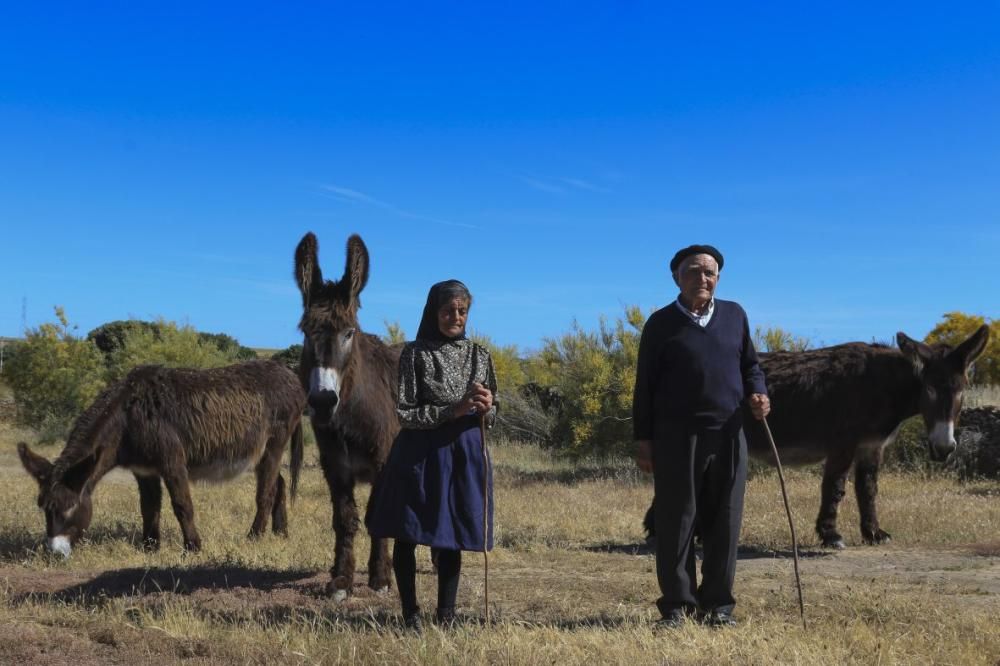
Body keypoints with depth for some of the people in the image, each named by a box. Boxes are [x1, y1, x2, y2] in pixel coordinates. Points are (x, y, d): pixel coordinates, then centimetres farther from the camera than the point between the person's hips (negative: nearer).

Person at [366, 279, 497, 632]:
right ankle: (411, 616, 18)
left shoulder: (479, 355, 6)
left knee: (452, 538, 9)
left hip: (463, 454, 3)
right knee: (407, 536, 4)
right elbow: (405, 414, -11)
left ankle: (446, 616, 20)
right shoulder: (415, 354, -6)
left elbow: (492, 415, 11)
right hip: (420, 454, -3)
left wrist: (486, 408, -13)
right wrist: (453, 410, -19)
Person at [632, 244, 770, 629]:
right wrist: (643, 440, -2)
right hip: (677, 436, -3)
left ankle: (717, 604, 15)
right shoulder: (661, 323, 2)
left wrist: (757, 392, -3)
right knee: (676, 522, 1)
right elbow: (645, 385, 2)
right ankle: (676, 605, 9)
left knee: (724, 522, 5)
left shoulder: (735, 315, 11)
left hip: (728, 435, 3)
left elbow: (750, 364, 20)